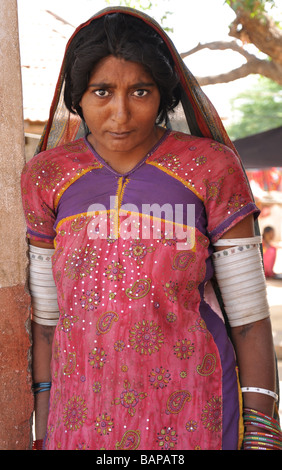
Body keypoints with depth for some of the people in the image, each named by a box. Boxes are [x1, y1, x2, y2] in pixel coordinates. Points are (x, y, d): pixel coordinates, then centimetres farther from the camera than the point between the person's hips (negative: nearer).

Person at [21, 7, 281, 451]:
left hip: (192, 415, -2)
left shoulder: (211, 168, -7)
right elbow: (46, 312, 4)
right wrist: (43, 428, 5)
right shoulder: (48, 176, 0)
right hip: (83, 413, 2)